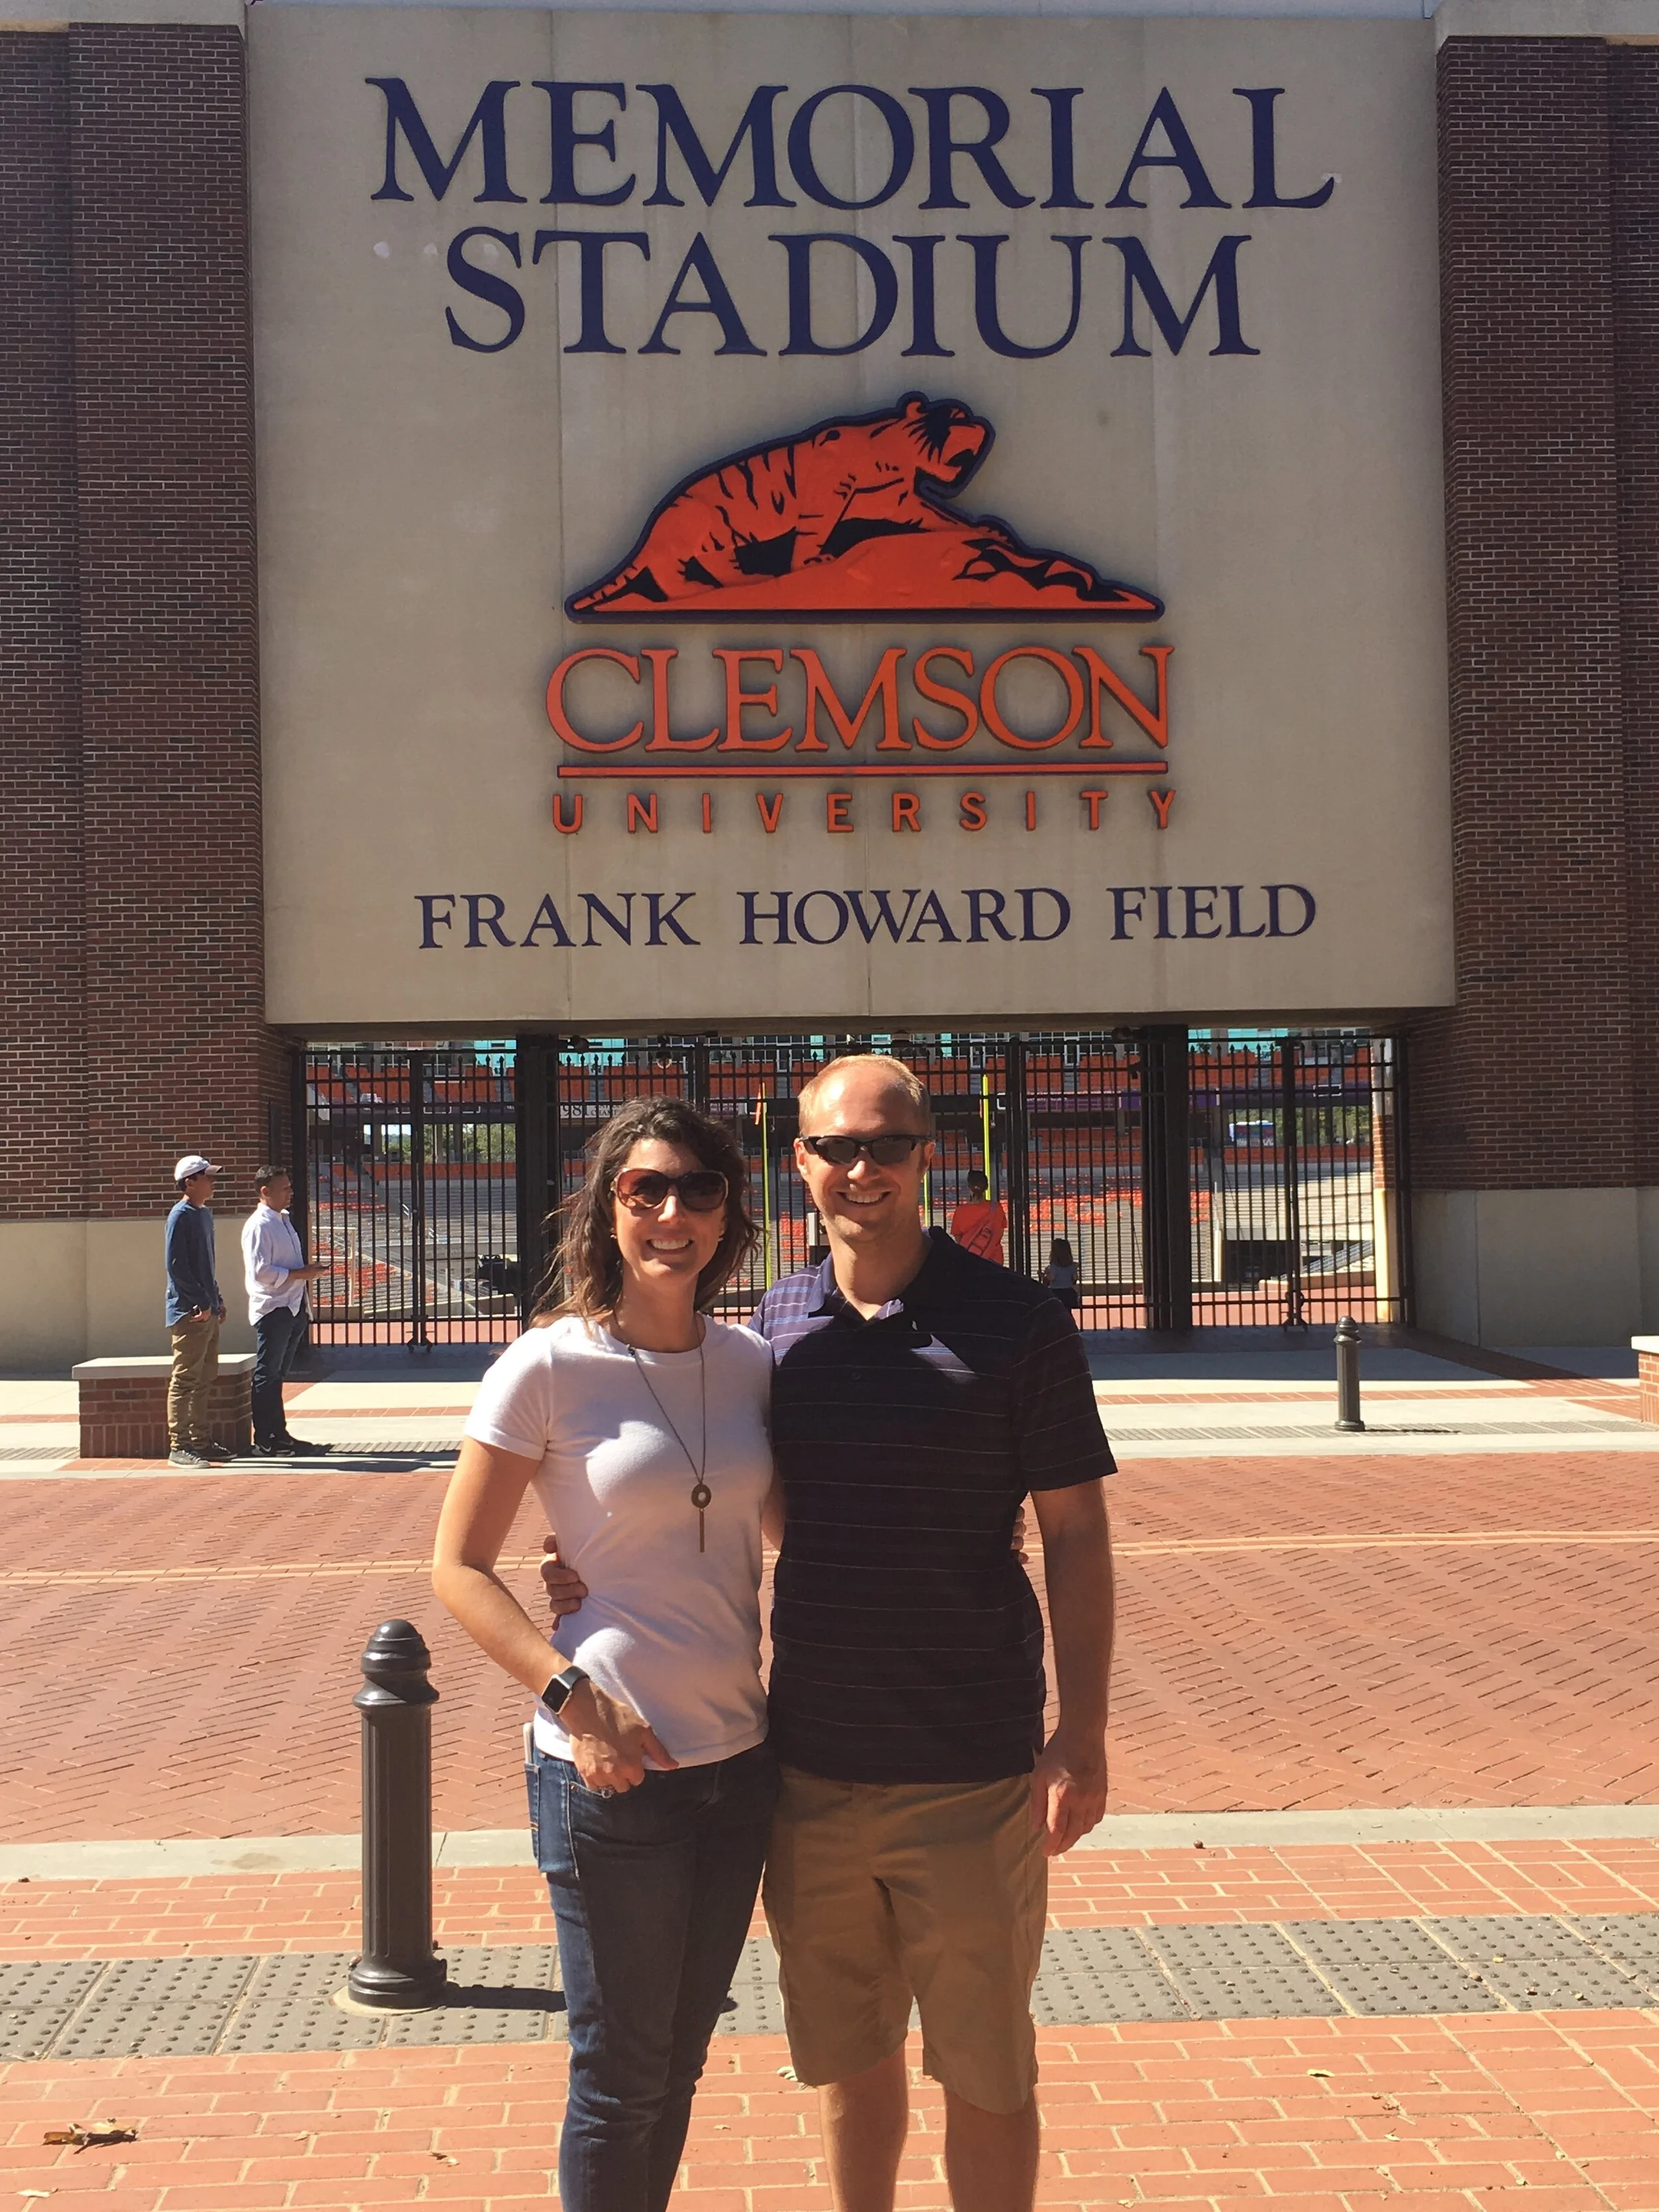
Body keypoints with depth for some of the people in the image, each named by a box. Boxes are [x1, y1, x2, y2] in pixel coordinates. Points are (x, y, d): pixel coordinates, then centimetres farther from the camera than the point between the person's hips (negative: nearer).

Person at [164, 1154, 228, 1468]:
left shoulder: (205, 1214, 16)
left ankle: (201, 1442, 19)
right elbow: (176, 1265, -17)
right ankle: (178, 1447, -6)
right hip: (189, 1312, -9)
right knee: (185, 1380, -7)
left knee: (205, 1379, 13)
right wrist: (201, 1303, -17)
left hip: (207, 1312, 9)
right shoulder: (181, 1216, -11)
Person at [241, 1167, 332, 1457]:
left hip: (292, 1308, 10)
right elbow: (261, 1271, -21)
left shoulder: (283, 1221, 18)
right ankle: (265, 1439, -1)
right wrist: (299, 1274, -19)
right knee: (267, 1375, -4)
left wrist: (310, 1268, 8)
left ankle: (278, 1435, 19)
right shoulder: (259, 1225, -13)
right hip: (272, 1309, -9)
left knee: (277, 1375, 14)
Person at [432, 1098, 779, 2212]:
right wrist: (575, 1697, -18)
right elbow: (459, 1567, -8)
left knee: (681, 2065, 17)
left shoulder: (750, 1363, 3)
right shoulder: (548, 1367, -11)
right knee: (622, 2077, 6)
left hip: (740, 1758, 5)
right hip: (609, 1770, -5)